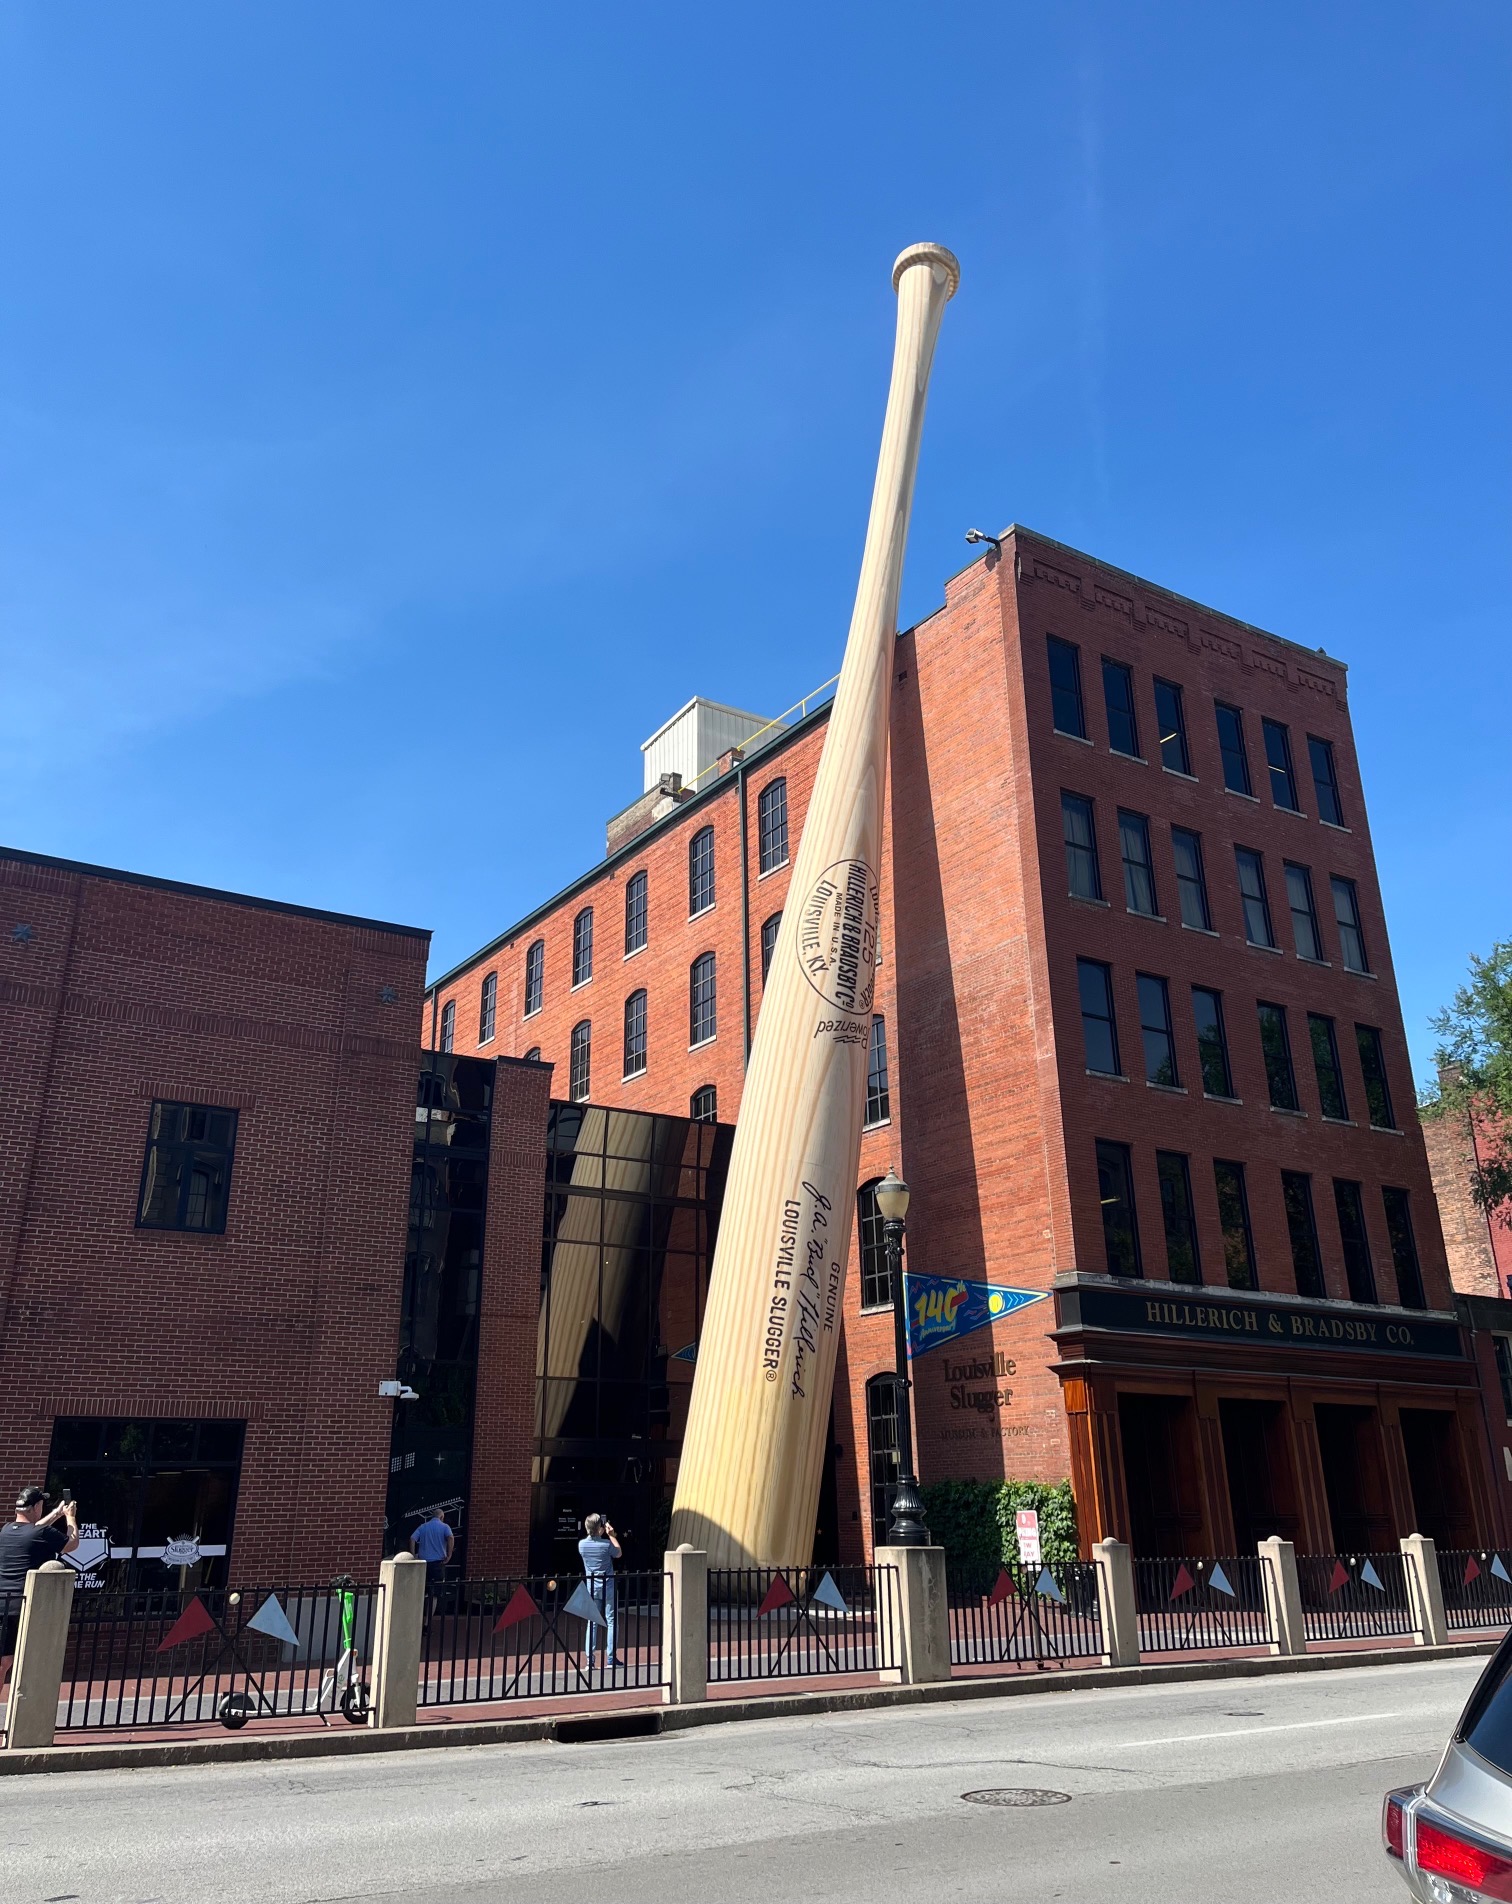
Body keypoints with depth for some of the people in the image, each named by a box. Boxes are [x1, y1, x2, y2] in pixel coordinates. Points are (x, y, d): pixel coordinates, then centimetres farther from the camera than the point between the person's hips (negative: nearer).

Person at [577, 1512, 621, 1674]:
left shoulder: (582, 1544, -7)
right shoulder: (606, 1544, -15)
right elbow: (619, 1554, 5)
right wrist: (612, 1535, 6)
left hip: (591, 1587, 3)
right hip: (608, 1587, -3)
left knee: (592, 1623, 9)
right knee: (611, 1621, 6)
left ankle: (590, 1660, 5)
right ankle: (610, 1659, 6)